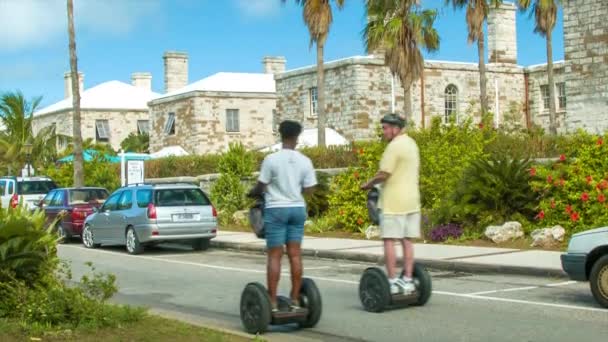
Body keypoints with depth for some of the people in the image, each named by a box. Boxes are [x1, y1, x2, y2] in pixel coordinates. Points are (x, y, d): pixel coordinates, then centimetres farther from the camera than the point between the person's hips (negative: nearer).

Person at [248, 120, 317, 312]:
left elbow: (260, 186, -5)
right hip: (297, 209, 4)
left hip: (276, 209, -3)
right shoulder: (305, 161, 0)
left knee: (274, 256, -1)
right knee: (295, 254, 7)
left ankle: (273, 302, -1)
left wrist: (251, 194, 16)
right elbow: (309, 189, 2)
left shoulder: (271, 159, -10)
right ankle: (295, 300, 10)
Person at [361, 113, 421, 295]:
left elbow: (384, 174, -19)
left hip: (393, 201, -9)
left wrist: (368, 184, -2)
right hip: (411, 199, 9)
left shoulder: (394, 146, -14)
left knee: (389, 240, -4)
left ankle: (392, 281, -6)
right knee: (407, 240, 9)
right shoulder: (412, 143, 15)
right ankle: (407, 280, 11)